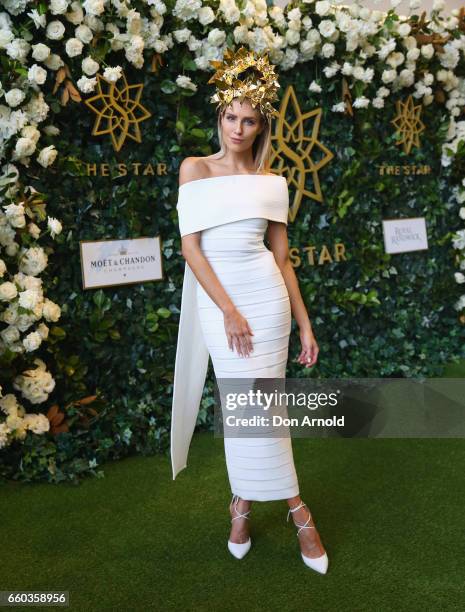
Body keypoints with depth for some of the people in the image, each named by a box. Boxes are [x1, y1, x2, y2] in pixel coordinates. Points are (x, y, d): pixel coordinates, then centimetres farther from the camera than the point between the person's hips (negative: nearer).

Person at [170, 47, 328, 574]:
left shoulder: (272, 183, 7)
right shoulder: (195, 169, 1)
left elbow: (282, 257, 9)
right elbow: (190, 245, -6)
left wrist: (305, 325, 7)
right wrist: (228, 310, -13)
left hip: (266, 294, 2)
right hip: (216, 297, -1)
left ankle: (243, 501, 23)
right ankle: (296, 508, 18)